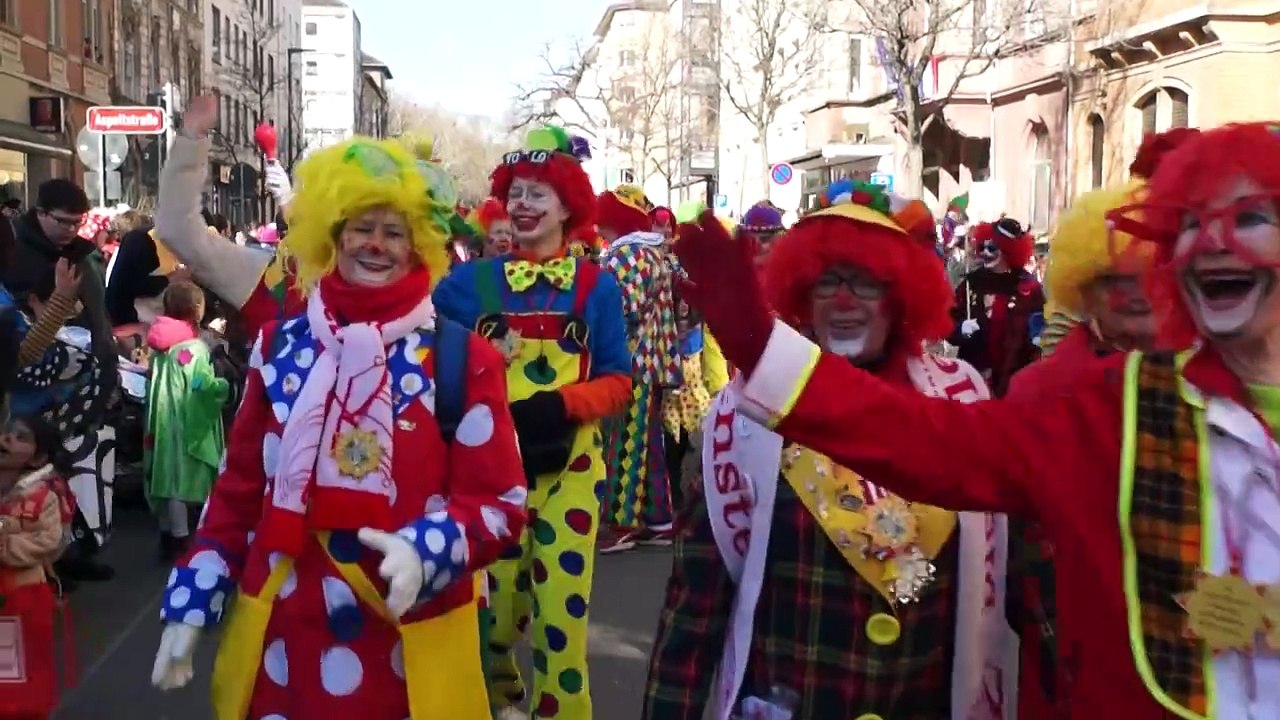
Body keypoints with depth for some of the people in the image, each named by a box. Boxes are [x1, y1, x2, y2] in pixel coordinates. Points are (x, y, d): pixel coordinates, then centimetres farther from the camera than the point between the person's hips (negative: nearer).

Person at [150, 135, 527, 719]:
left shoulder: (460, 358, -6)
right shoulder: (281, 346, 3)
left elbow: (500, 501, -7)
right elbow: (239, 487, 8)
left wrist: (426, 551, -24)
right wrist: (193, 600, 5)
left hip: (410, 639, -2)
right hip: (284, 629, 2)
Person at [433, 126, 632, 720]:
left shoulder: (596, 286, 0)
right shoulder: (470, 282, 1)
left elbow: (618, 382, -2)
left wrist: (559, 404, -18)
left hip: (569, 468, -1)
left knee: (561, 612, 1)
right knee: (492, 605, 12)